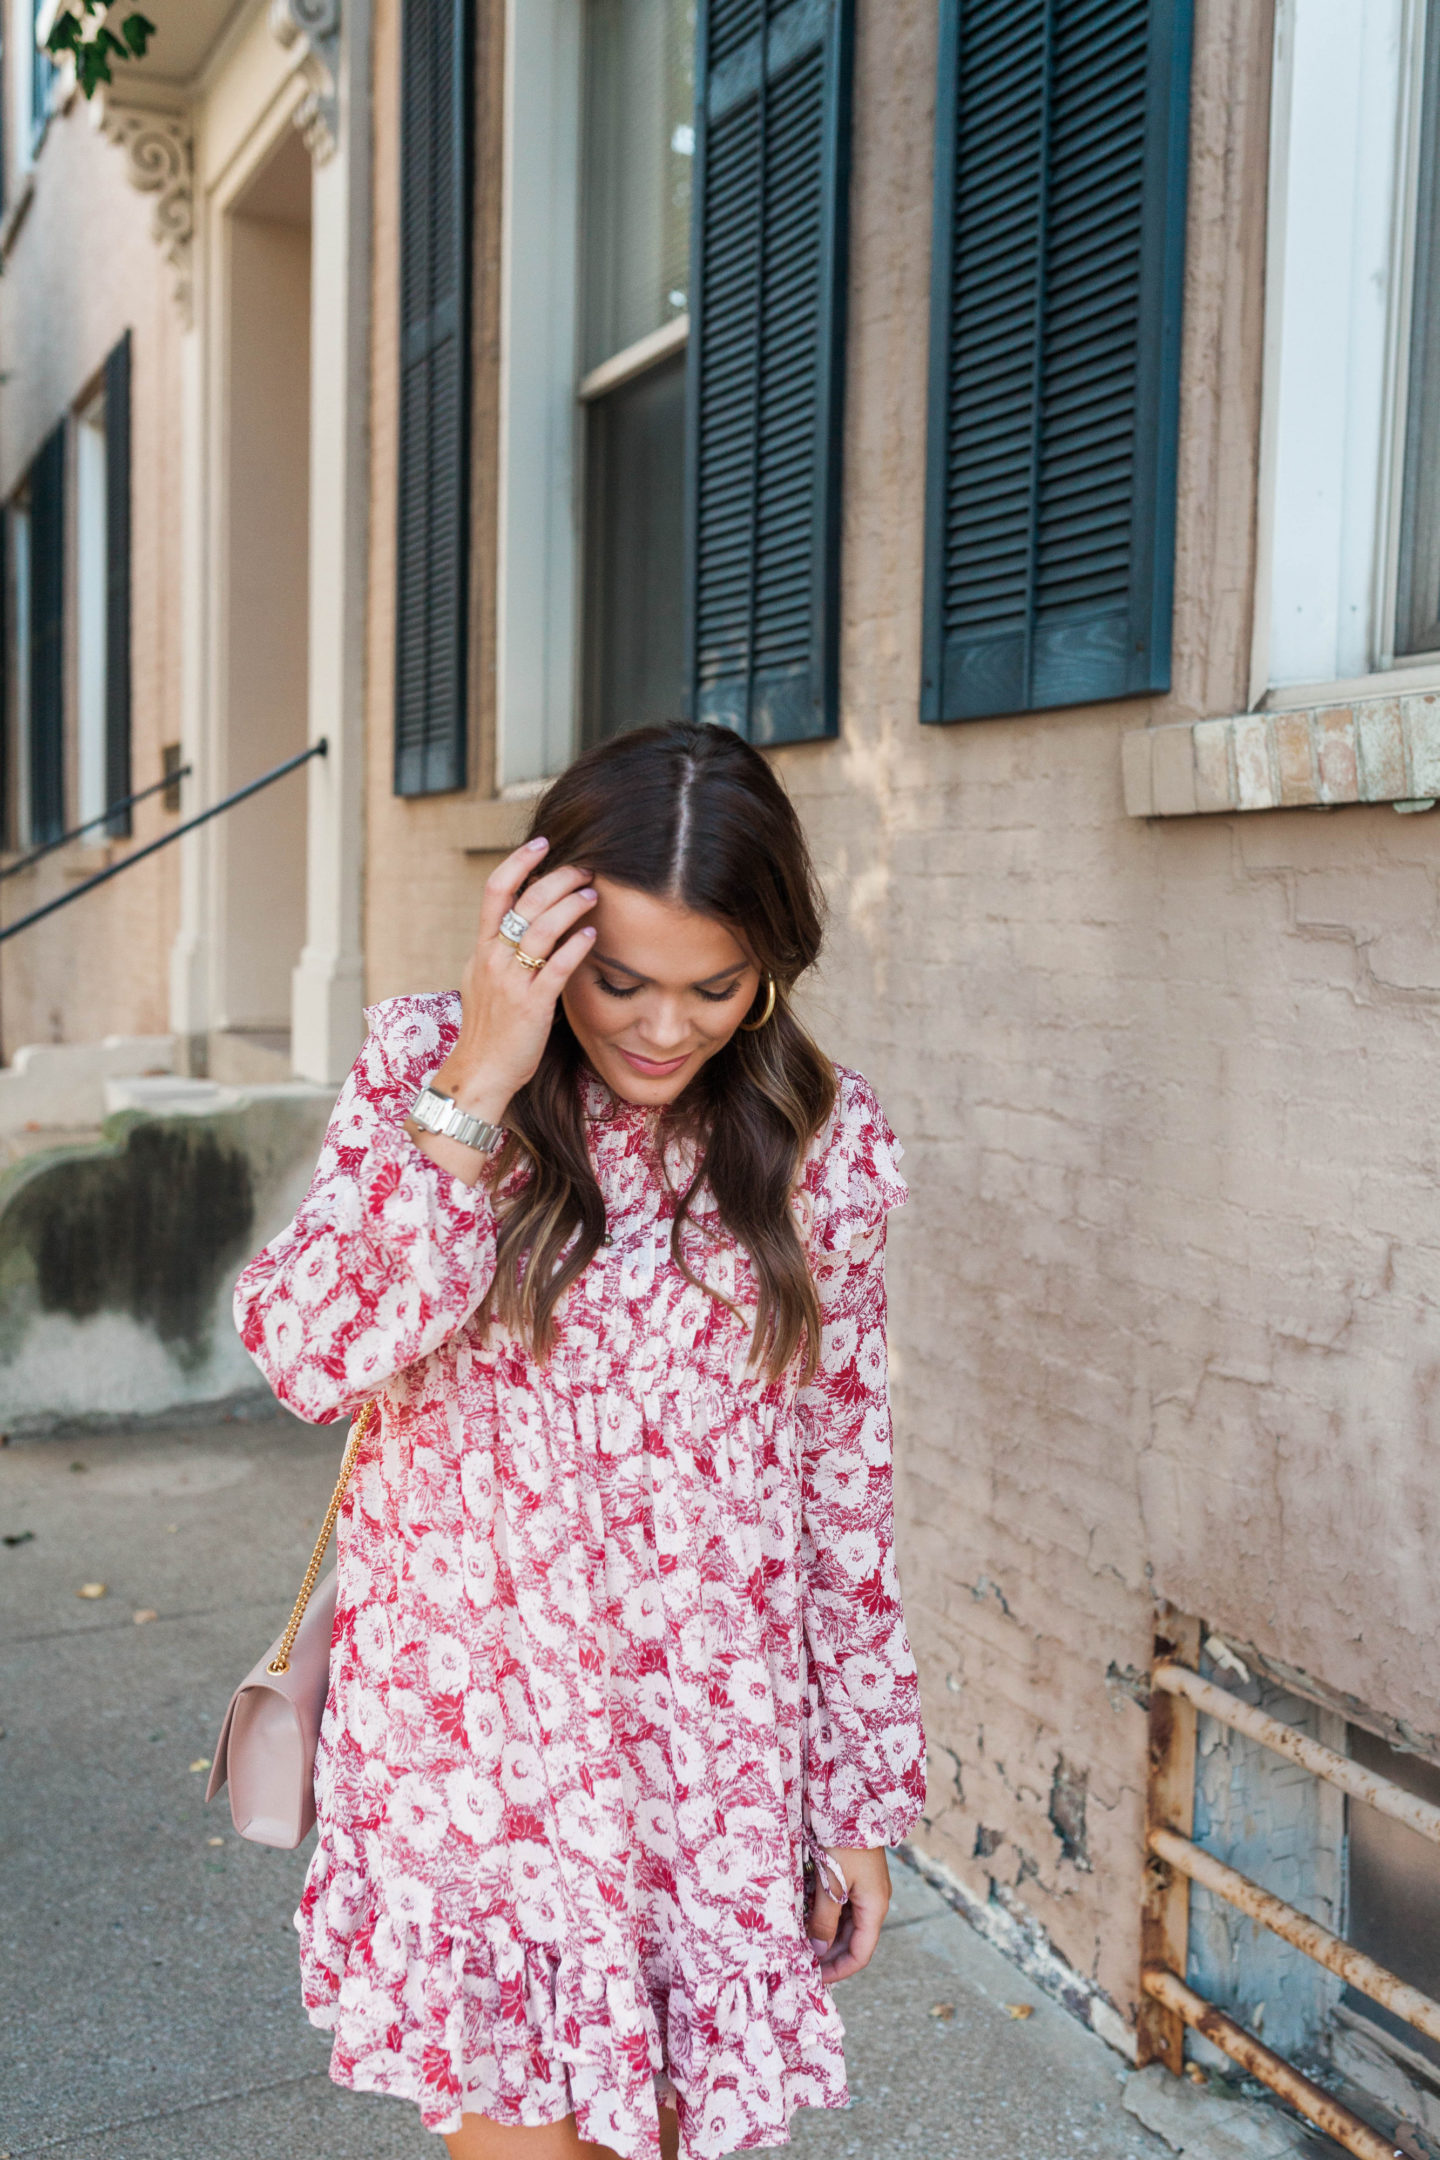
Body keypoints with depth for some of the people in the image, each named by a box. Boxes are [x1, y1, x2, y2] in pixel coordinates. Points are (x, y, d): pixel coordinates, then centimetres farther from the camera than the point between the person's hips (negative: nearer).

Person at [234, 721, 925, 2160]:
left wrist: (863, 1795, 6)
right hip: (473, 1726, -1)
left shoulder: (827, 1144, -4)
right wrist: (474, 1087, -23)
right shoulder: (422, 1061, -6)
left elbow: (841, 1480, 2)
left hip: (717, 1750, 1)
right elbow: (308, 1358, -18)